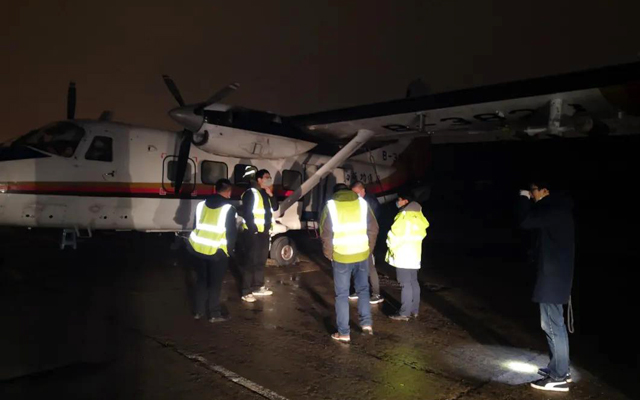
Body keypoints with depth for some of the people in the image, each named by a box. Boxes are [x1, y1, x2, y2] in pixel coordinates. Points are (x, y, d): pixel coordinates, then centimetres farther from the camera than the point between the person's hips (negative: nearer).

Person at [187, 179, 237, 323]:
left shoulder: (201, 204, 7)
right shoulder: (229, 208, -10)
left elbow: (197, 225, 13)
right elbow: (231, 232, -8)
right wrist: (230, 250, 5)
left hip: (198, 247, 5)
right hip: (217, 251, -5)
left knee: (201, 280, 17)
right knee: (215, 283, 6)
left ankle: (199, 311, 23)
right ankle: (214, 314, 12)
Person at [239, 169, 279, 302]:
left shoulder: (267, 194, 15)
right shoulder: (250, 193, -11)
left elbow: (275, 208, 9)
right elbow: (246, 213, -16)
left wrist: (271, 194, -2)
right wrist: (253, 229, -18)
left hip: (264, 232, 9)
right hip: (253, 233, -9)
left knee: (261, 261, 16)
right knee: (250, 262, -5)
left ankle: (258, 287, 28)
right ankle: (246, 292, 0)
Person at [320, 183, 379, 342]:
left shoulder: (331, 206, -4)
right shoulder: (362, 203, 3)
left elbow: (326, 233, -9)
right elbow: (373, 229, 2)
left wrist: (329, 254, 2)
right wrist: (368, 249, 11)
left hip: (341, 257, -2)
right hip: (362, 255, 3)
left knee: (342, 294, 6)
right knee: (363, 289, 21)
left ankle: (344, 333, 10)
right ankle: (367, 323, 17)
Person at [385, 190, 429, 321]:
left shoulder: (404, 215, -15)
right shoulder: (417, 214, 11)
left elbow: (396, 234, -17)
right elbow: (421, 233, 15)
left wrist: (391, 246, -1)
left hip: (403, 255, -9)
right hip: (414, 254, 9)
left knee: (406, 284, -6)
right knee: (413, 282, 13)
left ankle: (405, 313, -2)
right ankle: (414, 310, 19)